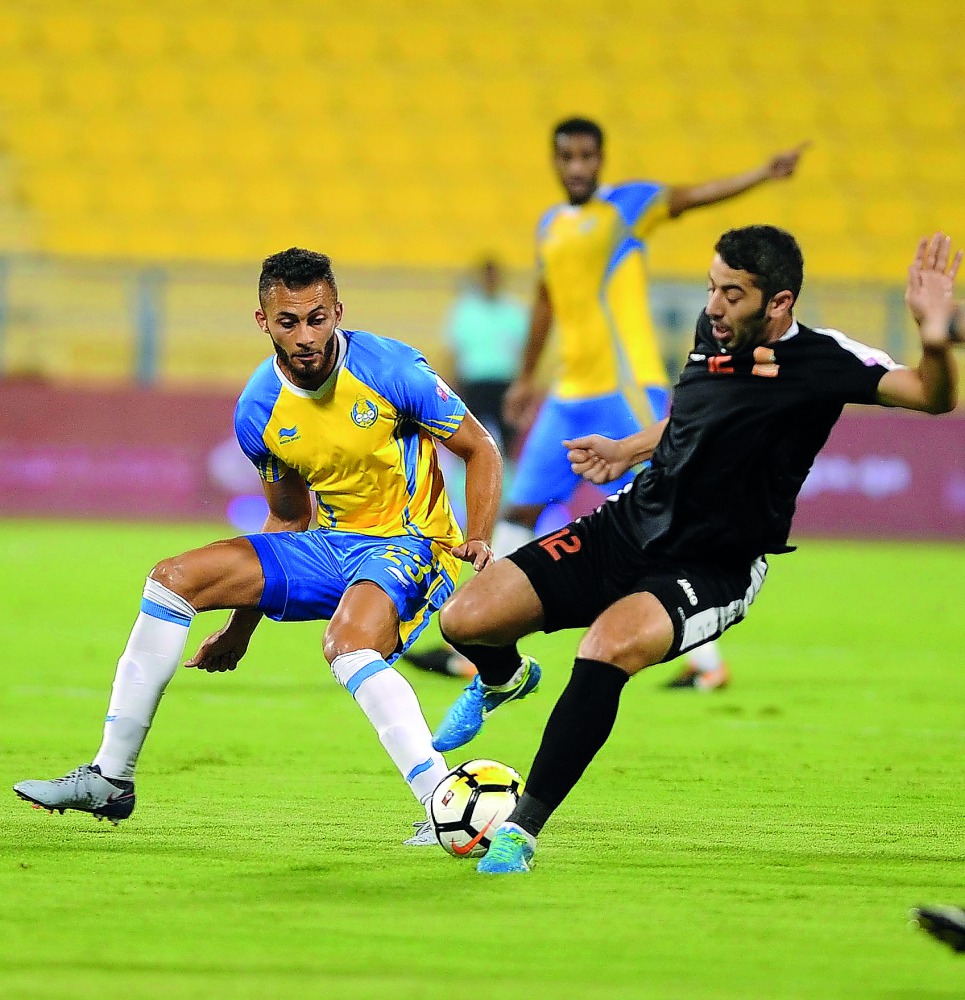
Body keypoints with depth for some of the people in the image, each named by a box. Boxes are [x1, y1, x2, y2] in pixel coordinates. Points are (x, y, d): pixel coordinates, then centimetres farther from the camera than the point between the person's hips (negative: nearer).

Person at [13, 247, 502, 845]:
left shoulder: (391, 370, -18)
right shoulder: (259, 412, -2)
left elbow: (481, 450, -5)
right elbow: (289, 518, 13)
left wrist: (479, 541, -21)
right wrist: (239, 631, 14)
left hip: (412, 547, -7)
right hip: (331, 546, 7)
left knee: (349, 642, -38)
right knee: (175, 578, -2)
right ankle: (110, 779, 3)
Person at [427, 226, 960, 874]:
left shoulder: (821, 361, -16)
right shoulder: (714, 332, 1)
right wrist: (627, 451, 22)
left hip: (713, 571, -6)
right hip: (629, 525, 6)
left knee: (610, 645, -37)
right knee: (464, 620, -5)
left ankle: (523, 829, -26)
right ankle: (505, 679, 35)